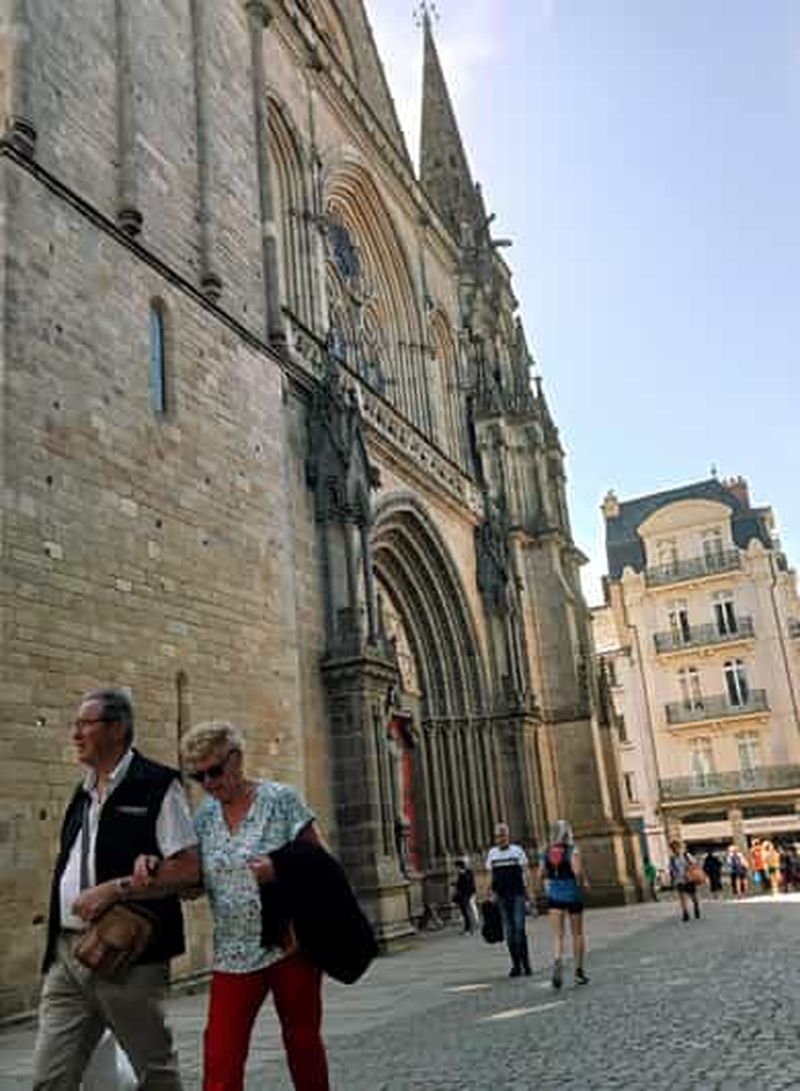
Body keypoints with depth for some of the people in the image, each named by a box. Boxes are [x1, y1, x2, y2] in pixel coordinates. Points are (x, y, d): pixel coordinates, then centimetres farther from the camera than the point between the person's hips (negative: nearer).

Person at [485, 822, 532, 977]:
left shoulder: (517, 851, 2)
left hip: (517, 895, -3)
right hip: (502, 896, 3)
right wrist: (493, 894, 5)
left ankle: (525, 962, 1)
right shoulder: (492, 853, 9)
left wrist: (526, 892, -6)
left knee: (519, 928, -10)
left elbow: (524, 872, 2)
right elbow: (491, 875, 12)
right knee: (509, 931, 4)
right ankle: (516, 965, 11)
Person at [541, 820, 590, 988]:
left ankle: (557, 961, -27)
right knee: (577, 933, 14)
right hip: (572, 893, -2)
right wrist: (584, 883, -4)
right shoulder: (572, 849, -10)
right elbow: (577, 870, -22)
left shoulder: (547, 851, 3)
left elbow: (542, 874, 3)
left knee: (557, 934, 0)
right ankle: (579, 971, 20)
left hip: (554, 895, 2)